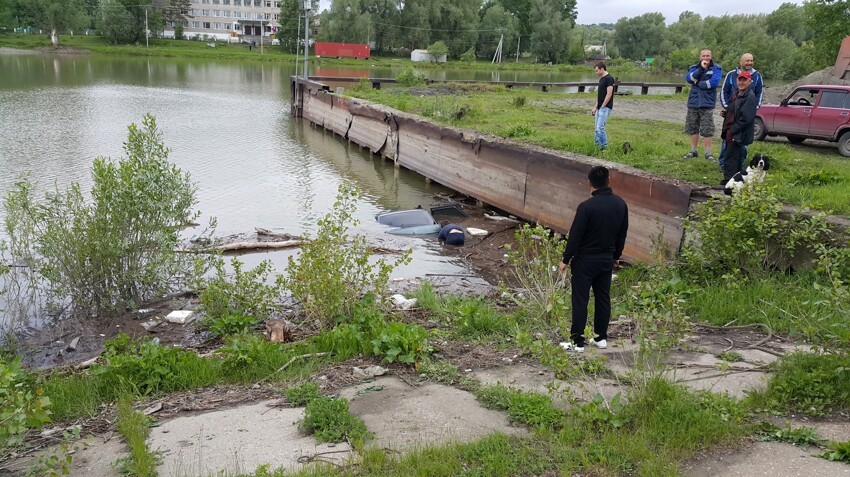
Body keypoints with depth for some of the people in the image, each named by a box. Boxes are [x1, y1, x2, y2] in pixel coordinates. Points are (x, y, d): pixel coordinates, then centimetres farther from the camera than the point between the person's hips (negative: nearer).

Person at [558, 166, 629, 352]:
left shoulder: (587, 206, -20)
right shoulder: (620, 204, 0)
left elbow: (575, 235, -16)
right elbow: (622, 234, 9)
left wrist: (566, 259, -6)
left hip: (585, 260, -6)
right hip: (607, 260, 6)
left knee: (580, 301, 0)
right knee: (603, 298, 16)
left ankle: (577, 342, 4)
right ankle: (601, 338, 24)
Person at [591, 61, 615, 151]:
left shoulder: (609, 78, -12)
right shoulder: (601, 79, 17)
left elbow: (609, 94, -18)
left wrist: (602, 107, -18)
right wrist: (595, 107, 18)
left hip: (605, 107, -10)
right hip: (600, 108, 10)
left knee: (600, 128, -13)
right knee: (598, 129, 9)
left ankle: (604, 147, -7)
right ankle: (598, 146, 13)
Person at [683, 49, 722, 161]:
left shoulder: (716, 69, 0)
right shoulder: (695, 68, 10)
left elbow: (713, 82, -17)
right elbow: (688, 78, -10)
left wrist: (698, 83, -8)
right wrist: (701, 69, -18)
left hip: (707, 104, -4)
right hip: (693, 103, 4)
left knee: (707, 130, -4)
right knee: (693, 128, 10)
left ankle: (708, 153, 3)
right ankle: (693, 151, 20)